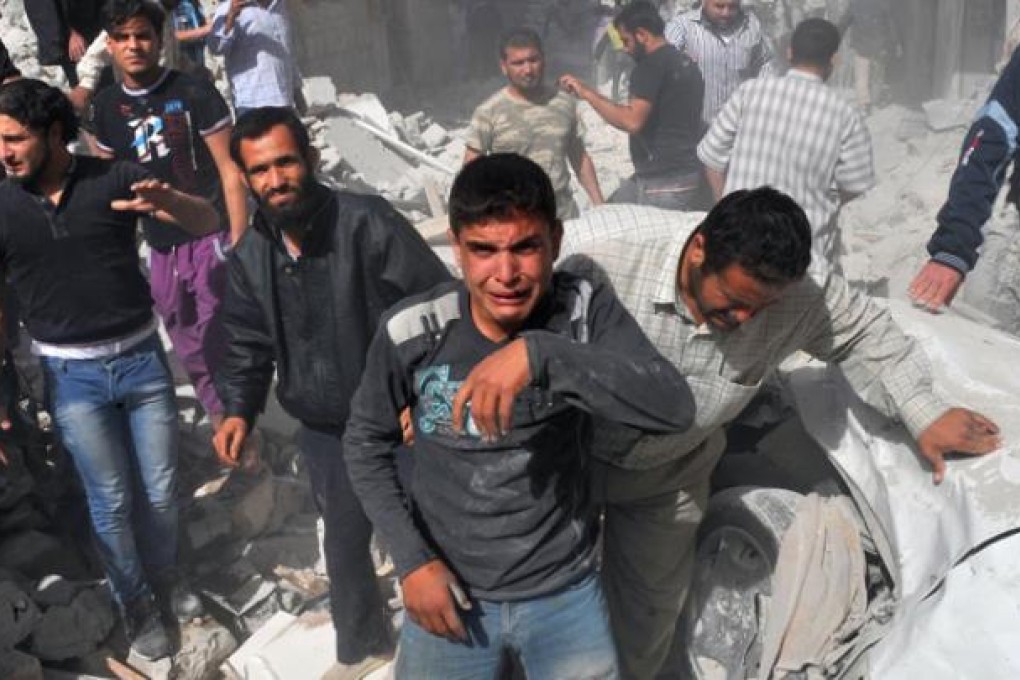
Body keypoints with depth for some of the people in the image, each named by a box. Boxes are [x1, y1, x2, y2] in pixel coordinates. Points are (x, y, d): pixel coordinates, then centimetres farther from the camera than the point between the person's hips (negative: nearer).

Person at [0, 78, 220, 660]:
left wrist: (166, 201, -32)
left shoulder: (115, 178, -7)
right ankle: (136, 603, 30)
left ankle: (166, 573, 38)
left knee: (161, 487, 11)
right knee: (110, 499, 8)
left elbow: (209, 223, -10)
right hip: (72, 374, 0)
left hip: (142, 355, 0)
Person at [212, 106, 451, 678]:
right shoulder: (249, 256, -1)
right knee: (345, 545, 22)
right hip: (325, 432, 5)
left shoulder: (368, 222, -20)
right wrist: (240, 410, -4)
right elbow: (248, 342, 10)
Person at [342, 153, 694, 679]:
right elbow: (365, 442, -1)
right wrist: (411, 558, -9)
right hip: (450, 587, 0)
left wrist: (540, 353, -42)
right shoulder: (410, 333, -16)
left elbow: (674, 409, -31)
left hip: (564, 589, 0)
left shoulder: (588, 311, -17)